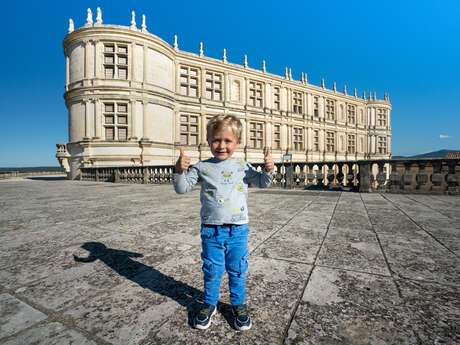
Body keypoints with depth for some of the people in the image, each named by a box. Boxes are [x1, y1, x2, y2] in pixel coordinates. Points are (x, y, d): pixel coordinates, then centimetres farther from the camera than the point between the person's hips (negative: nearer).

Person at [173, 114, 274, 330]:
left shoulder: (242, 166, 1)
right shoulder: (202, 167, -1)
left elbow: (261, 183, 10)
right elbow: (182, 188, -2)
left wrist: (268, 169, -10)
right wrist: (179, 171, -21)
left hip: (238, 229, 1)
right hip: (210, 230, 0)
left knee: (237, 270, 15)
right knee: (211, 270, 14)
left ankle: (238, 305, 39)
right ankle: (209, 303, 39)